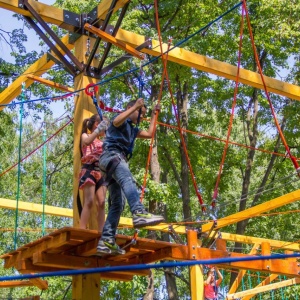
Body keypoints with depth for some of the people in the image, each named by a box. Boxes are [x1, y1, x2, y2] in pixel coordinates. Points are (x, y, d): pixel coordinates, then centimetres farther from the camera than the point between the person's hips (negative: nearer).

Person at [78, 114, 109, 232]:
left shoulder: (101, 142, 23)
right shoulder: (85, 135, 8)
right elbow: (87, 142, -18)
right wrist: (99, 129, -21)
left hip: (100, 172, 6)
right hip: (89, 170, -6)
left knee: (101, 202, -4)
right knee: (89, 201, -16)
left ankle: (101, 232, -7)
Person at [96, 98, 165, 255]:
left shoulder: (132, 129, 33)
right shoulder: (122, 121, 8)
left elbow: (149, 134, 38)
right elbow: (116, 121, -17)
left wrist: (154, 114, 41)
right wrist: (135, 106, -18)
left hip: (118, 160, 10)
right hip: (111, 155, -10)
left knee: (118, 204, 0)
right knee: (128, 180, -37)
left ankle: (106, 241, -4)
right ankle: (139, 214, -62)